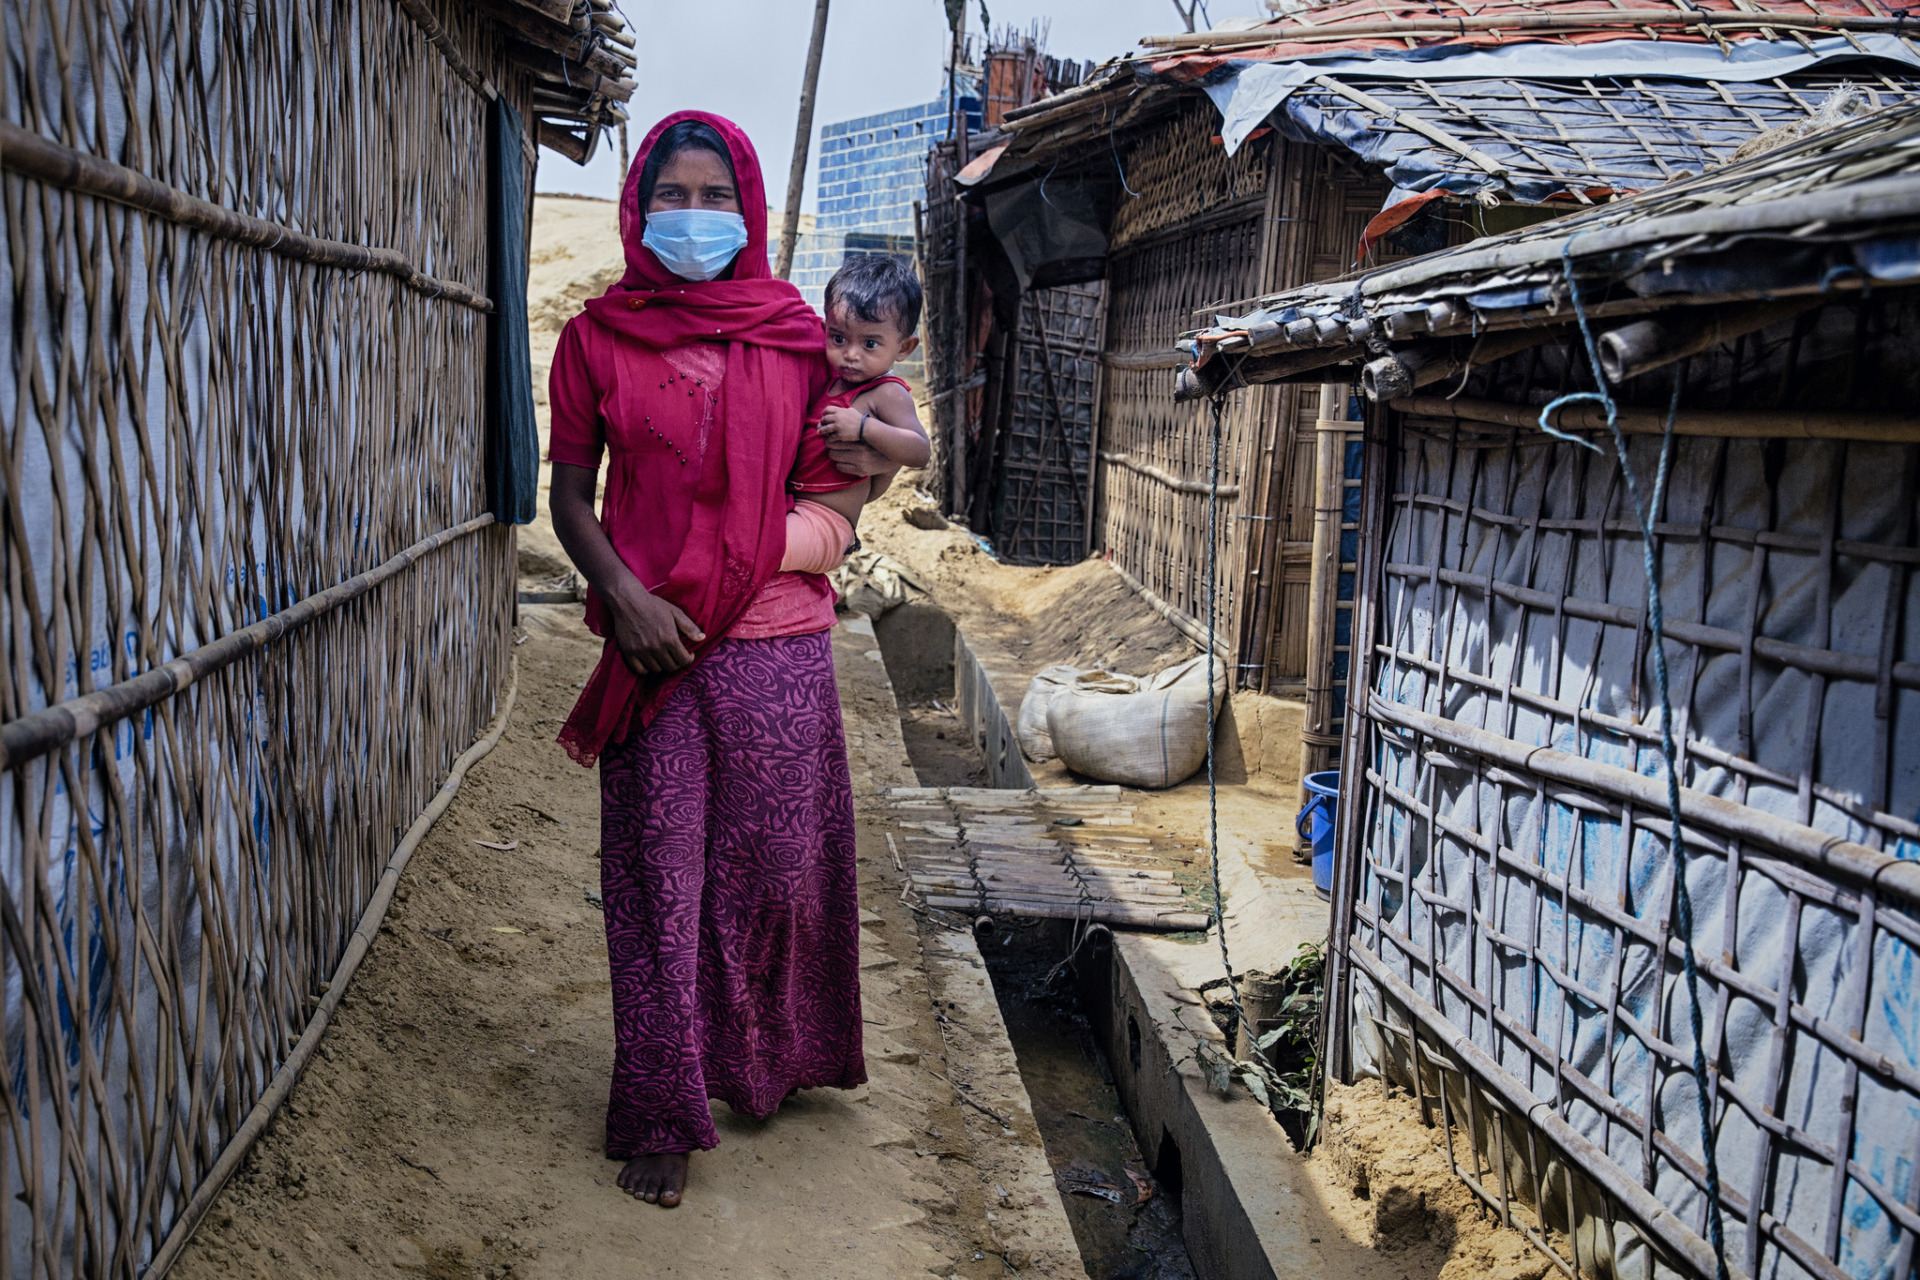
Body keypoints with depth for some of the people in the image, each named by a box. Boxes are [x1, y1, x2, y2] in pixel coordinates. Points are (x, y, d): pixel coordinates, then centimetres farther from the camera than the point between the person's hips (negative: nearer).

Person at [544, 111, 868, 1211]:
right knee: (658, 878, 3)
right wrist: (625, 597, -9)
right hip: (654, 642, -1)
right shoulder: (598, 337, 4)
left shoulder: (795, 332, 6)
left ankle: (772, 1061, 34)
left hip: (778, 642, 1)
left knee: (782, 865, 8)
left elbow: (828, 473, 15)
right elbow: (571, 495, 6)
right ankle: (663, 1115, 16)